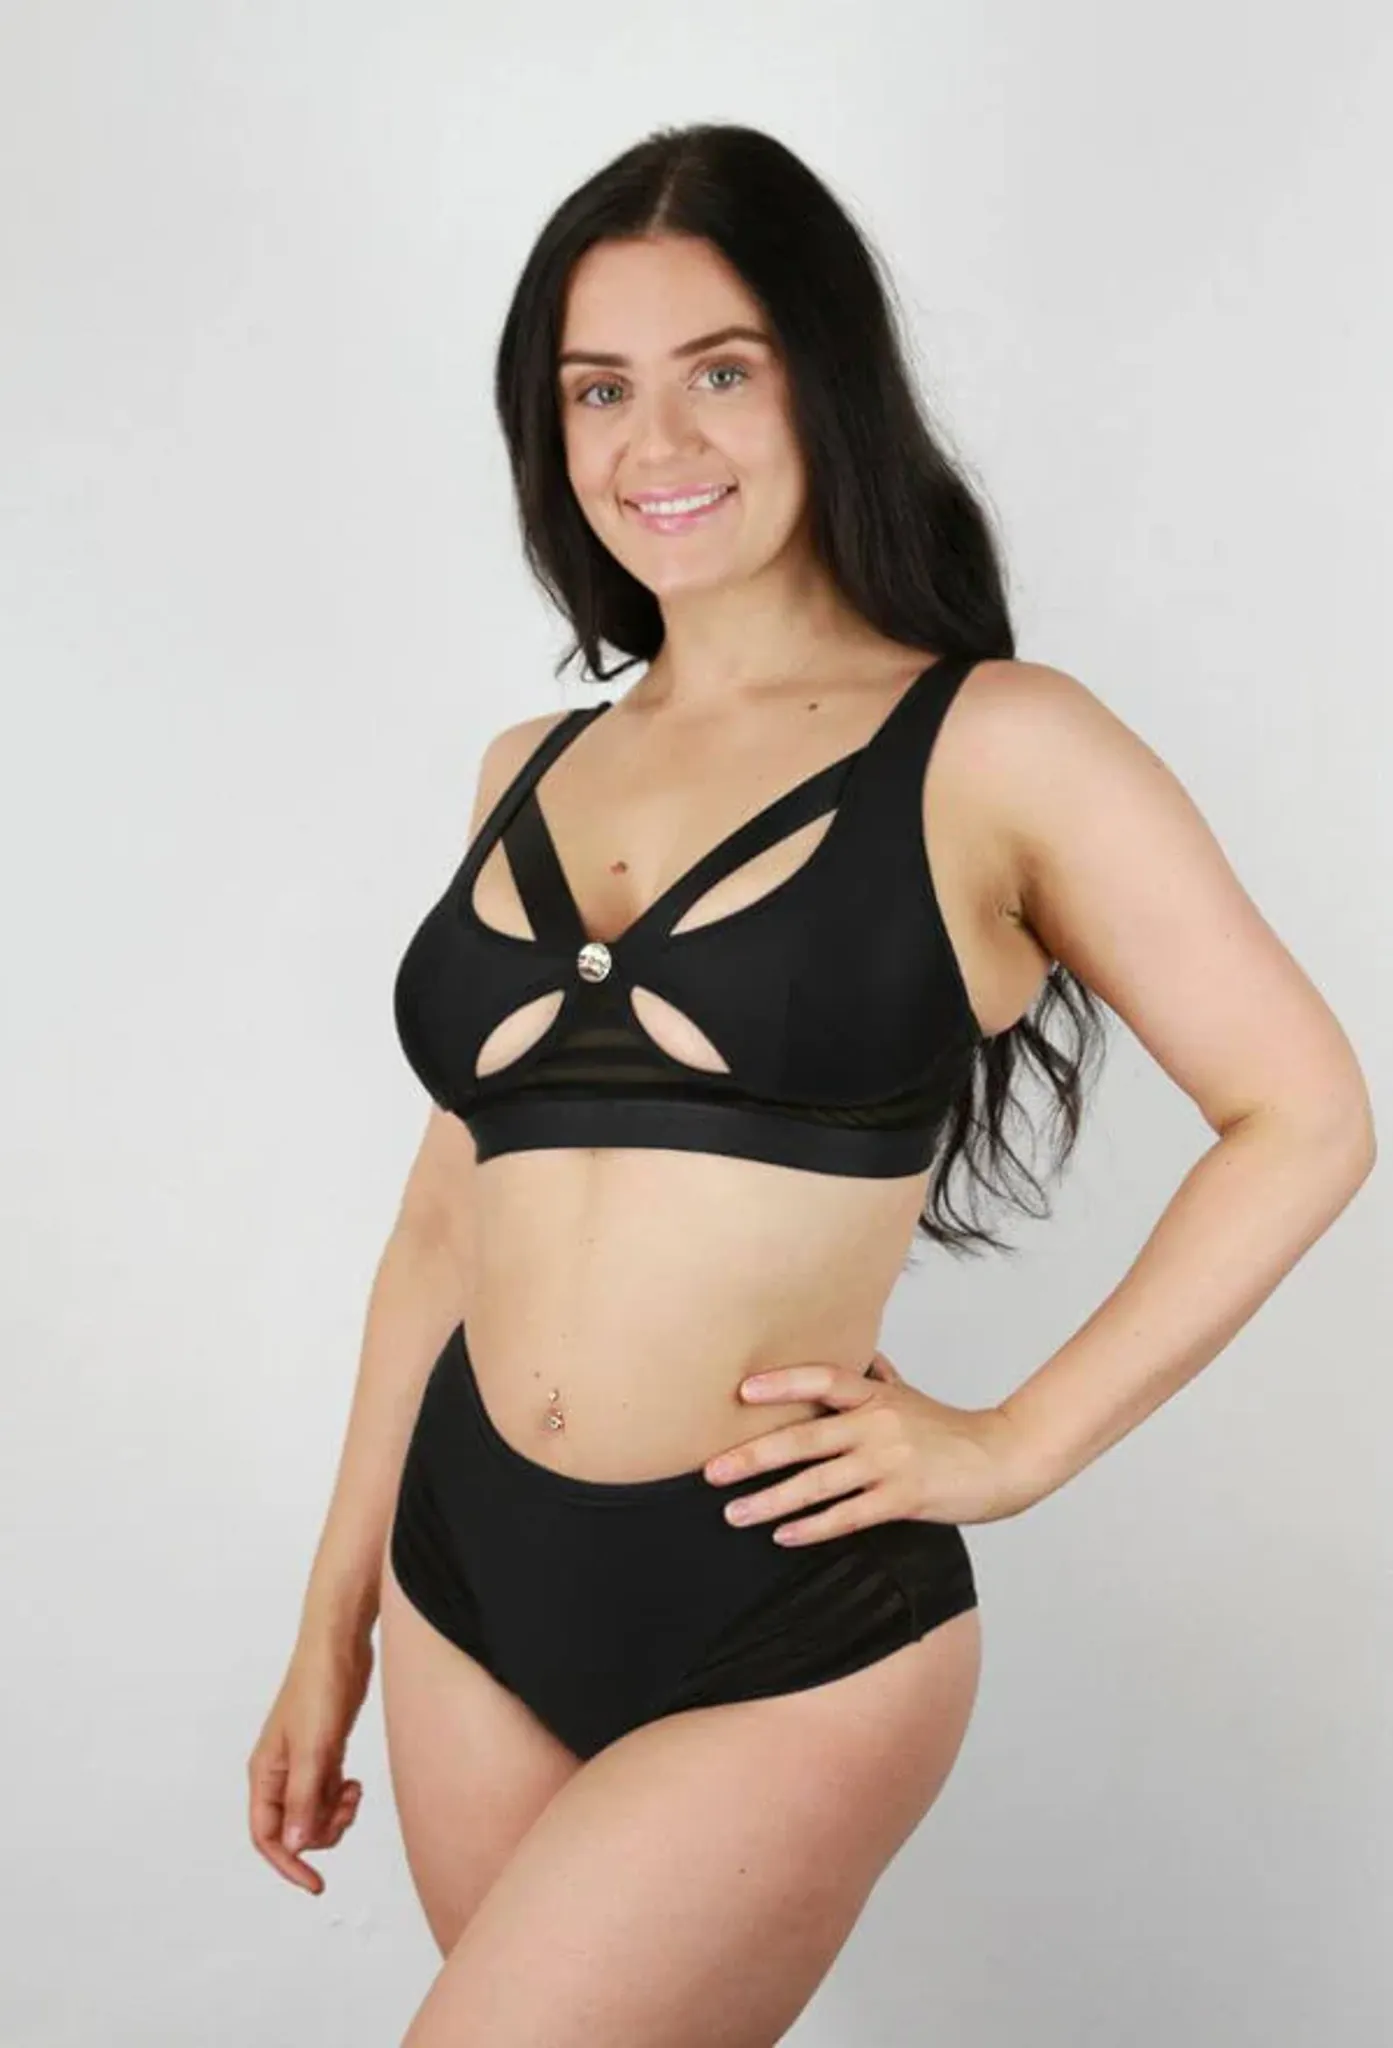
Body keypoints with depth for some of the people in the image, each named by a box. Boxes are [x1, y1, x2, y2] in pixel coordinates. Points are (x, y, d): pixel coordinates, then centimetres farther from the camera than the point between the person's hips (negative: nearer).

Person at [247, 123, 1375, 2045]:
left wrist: (1018, 1442, -9)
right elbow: (452, 1206, 12)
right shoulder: (533, 772, 8)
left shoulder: (995, 748, -6)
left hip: (789, 1630, -5)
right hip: (471, 1589, 5)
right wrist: (336, 1617, 14)